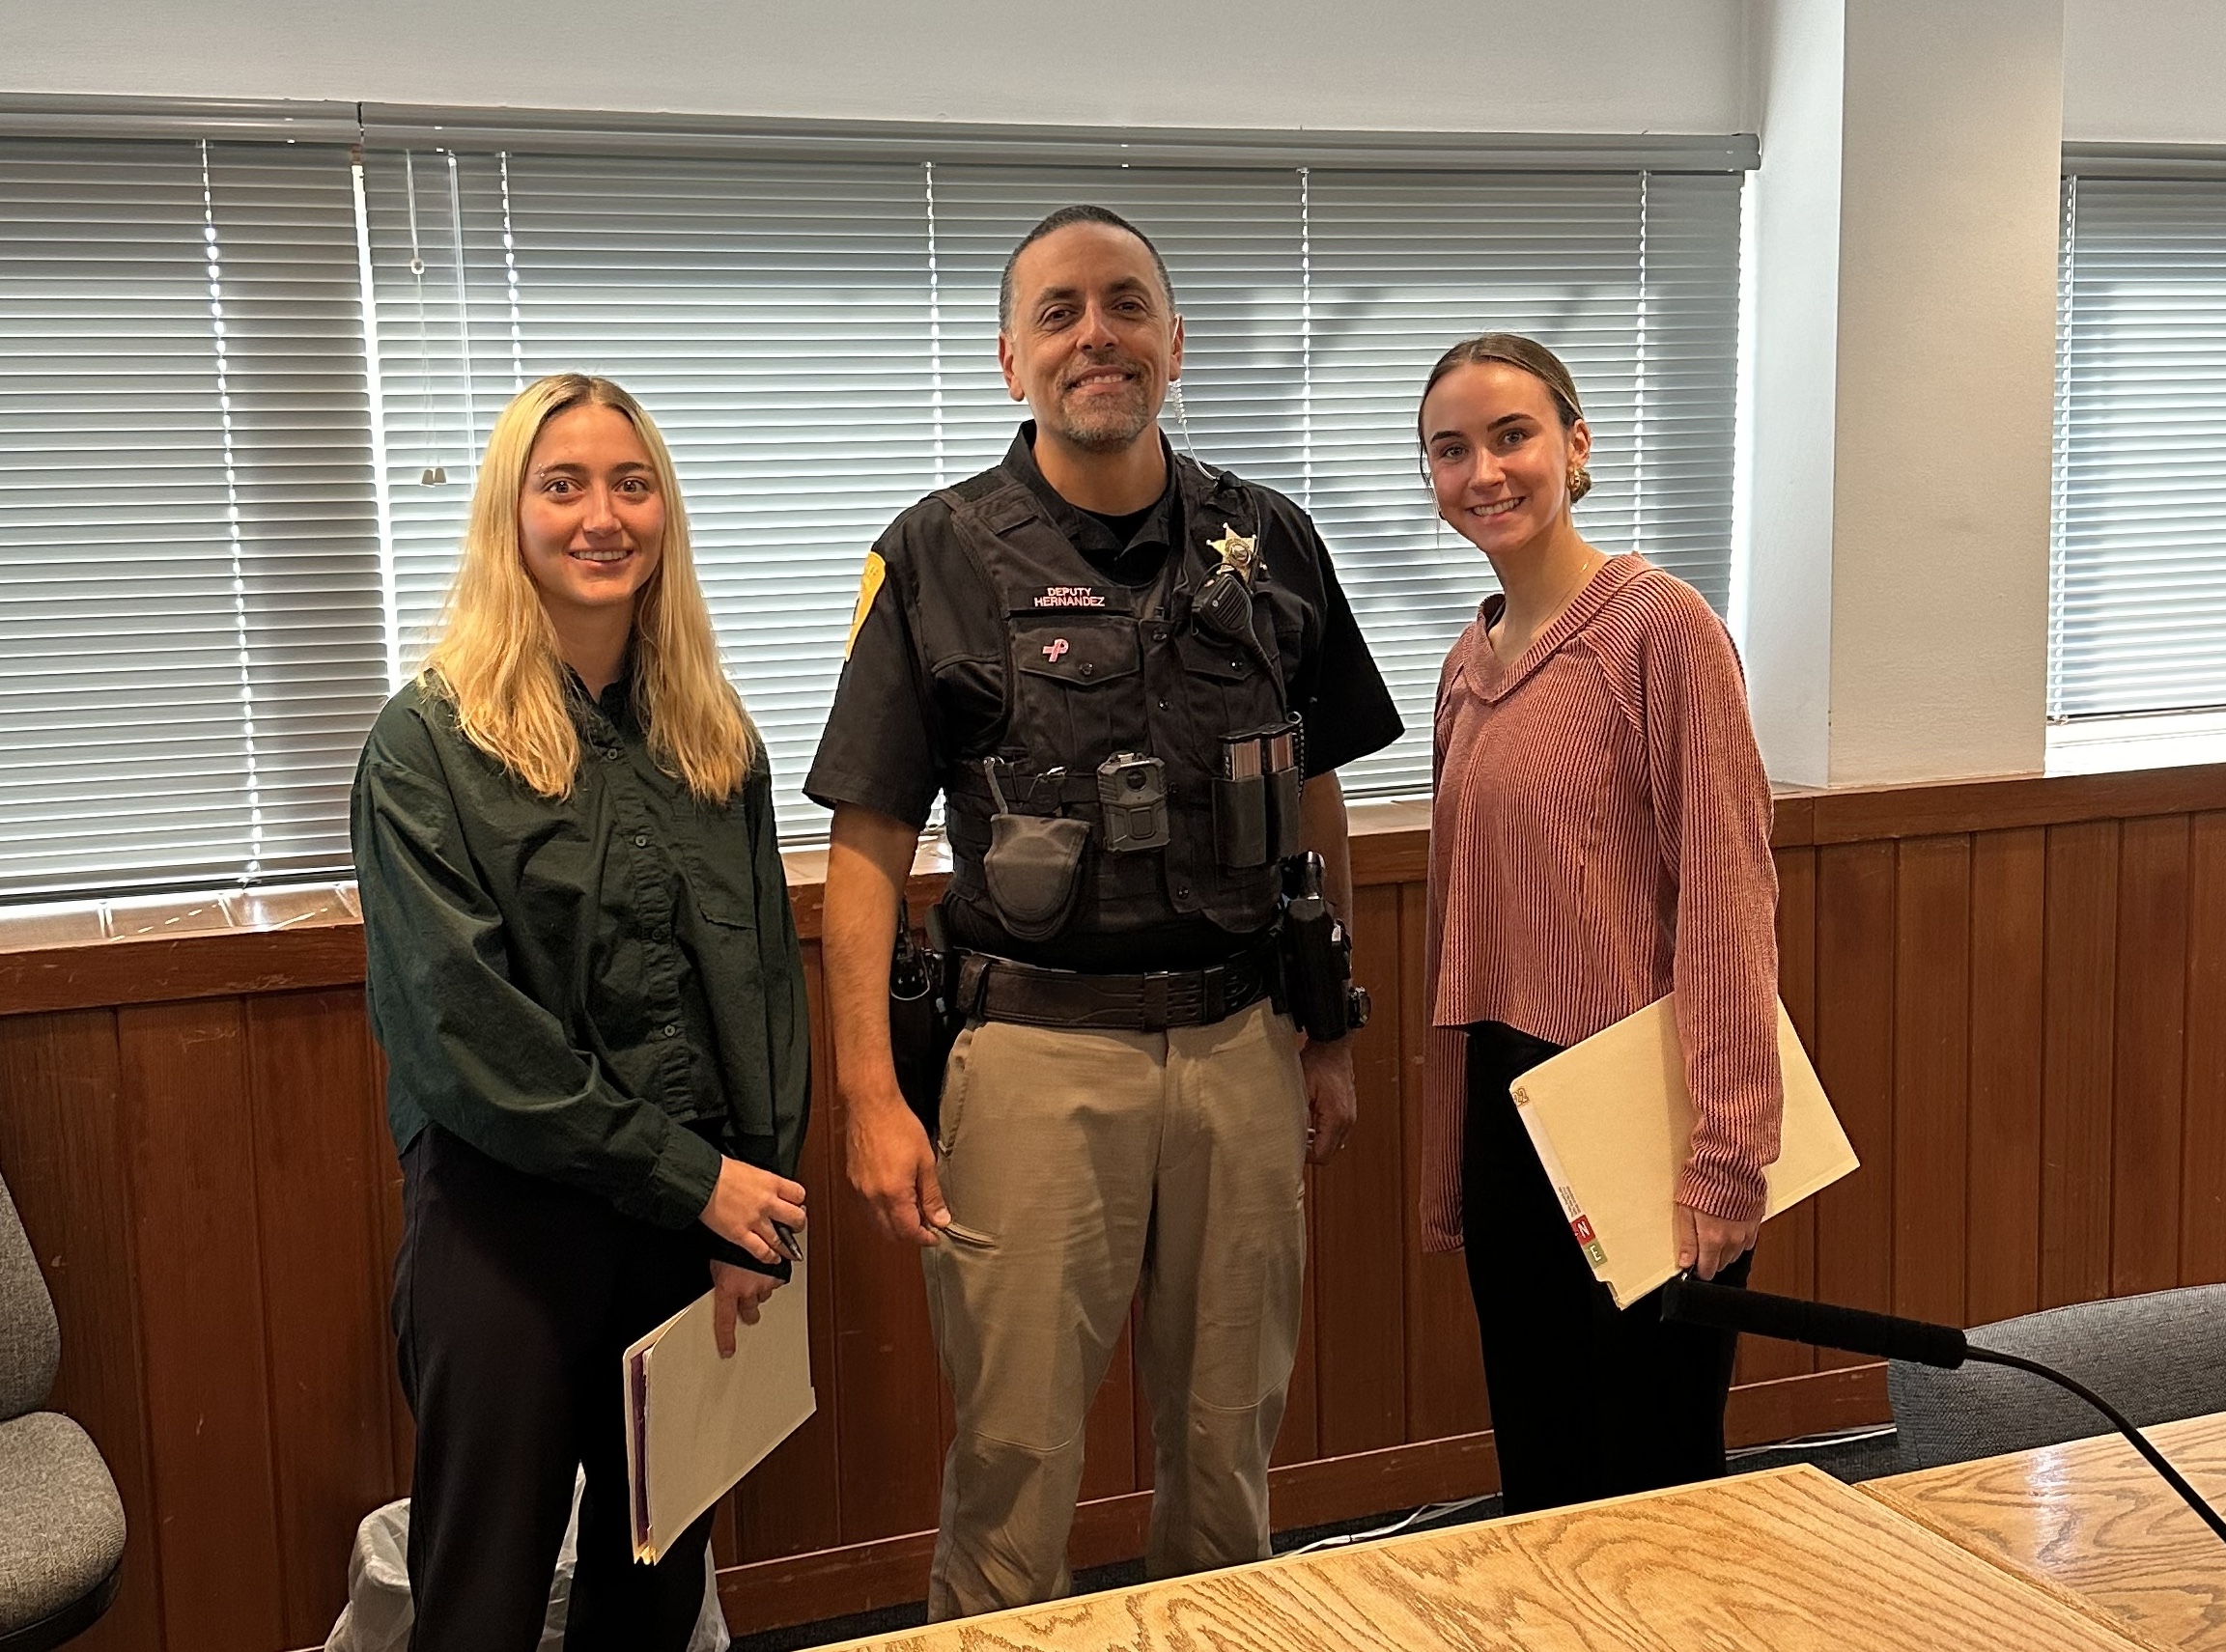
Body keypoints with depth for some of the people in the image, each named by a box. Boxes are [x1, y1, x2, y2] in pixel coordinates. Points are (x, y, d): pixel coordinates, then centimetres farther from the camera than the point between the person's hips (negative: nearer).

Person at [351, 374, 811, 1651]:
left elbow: (767, 982, 6)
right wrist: (687, 1175, -14)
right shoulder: (431, 743, -7)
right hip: (504, 1212, -4)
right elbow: (464, 1019, -14)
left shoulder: (716, 739, 7)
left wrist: (759, 1220, -4)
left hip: (695, 1213, 4)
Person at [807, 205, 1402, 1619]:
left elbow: (1315, 804, 13)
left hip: (1242, 1039, 3)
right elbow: (869, 842, -5)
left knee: (1231, 1435, 15)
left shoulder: (1270, 544, 6)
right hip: (1039, 1047, -3)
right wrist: (871, 1095, -11)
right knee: (1014, 1450, 4)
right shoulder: (940, 558, -3)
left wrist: (1332, 1037, 12)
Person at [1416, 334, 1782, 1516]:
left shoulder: (1660, 626, -11)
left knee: (1657, 1485, 4)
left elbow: (1727, 900, -15)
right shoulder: (1468, 666, 11)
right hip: (1509, 1110, 7)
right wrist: (1451, 1165, 17)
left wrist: (1722, 1163, -19)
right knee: (1538, 1474, 16)